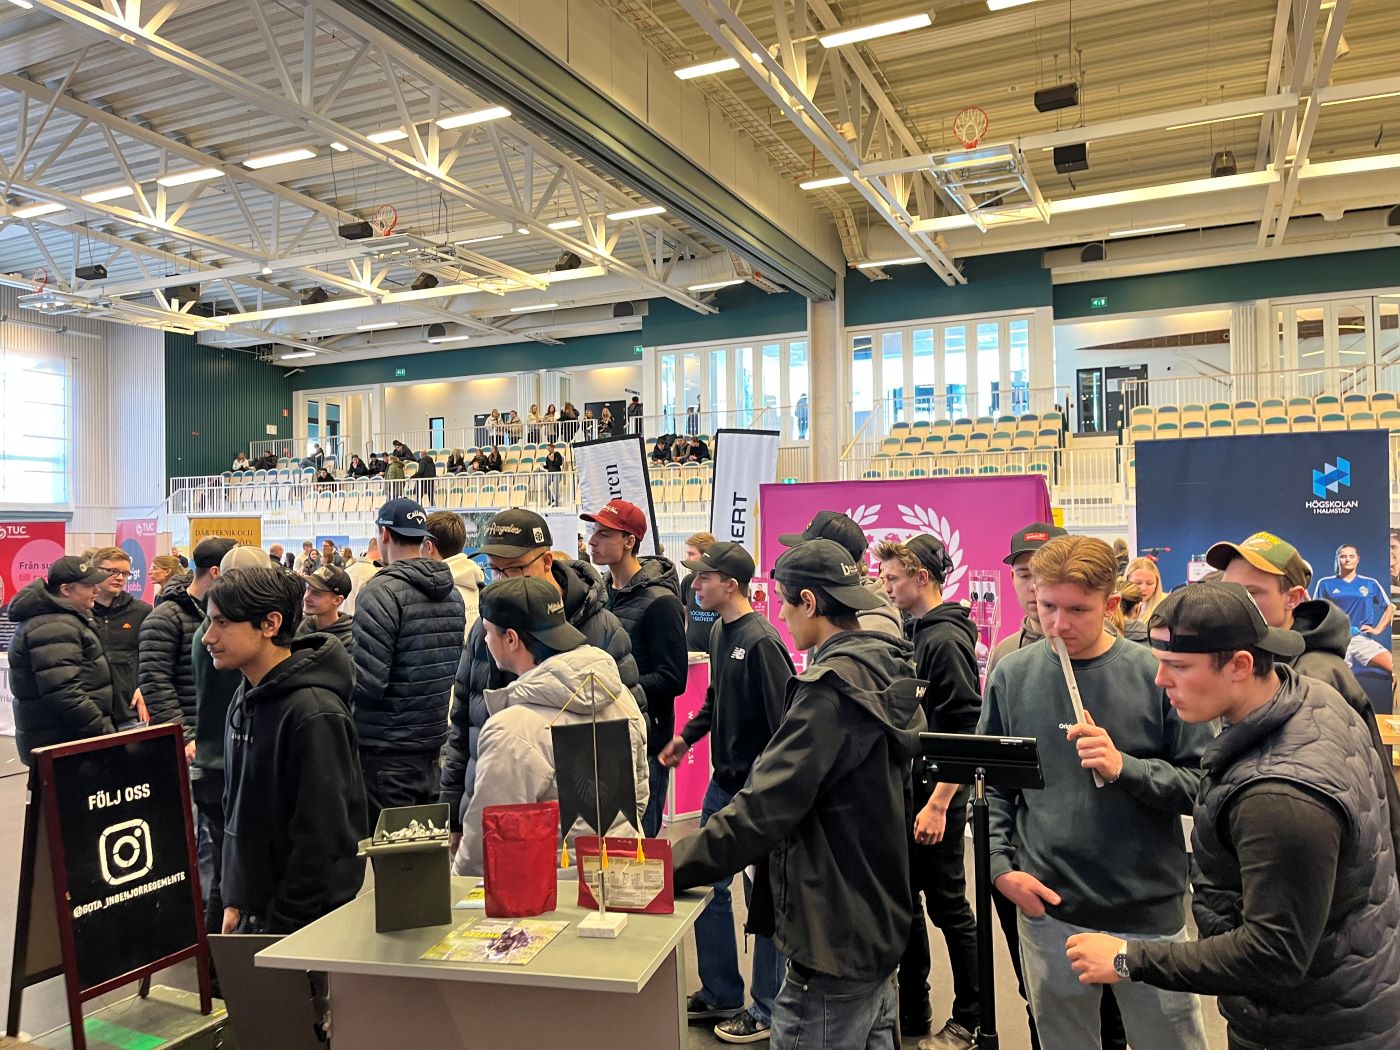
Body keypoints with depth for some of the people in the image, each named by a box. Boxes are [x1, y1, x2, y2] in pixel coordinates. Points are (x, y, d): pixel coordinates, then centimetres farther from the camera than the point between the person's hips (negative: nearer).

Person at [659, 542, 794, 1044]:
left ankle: (767, 1009, 23)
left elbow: (784, 721, -21)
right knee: (705, 885, 16)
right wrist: (687, 736, 12)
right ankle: (721, 993, 33)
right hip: (723, 782, 9)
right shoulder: (718, 632, 6)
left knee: (764, 896, 6)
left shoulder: (761, 641, -19)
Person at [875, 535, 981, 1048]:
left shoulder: (946, 639, -17)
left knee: (947, 905, 5)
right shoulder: (910, 632, 9)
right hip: (904, 790, 8)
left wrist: (939, 803, -22)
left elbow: (966, 731, -21)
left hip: (935, 793, -8)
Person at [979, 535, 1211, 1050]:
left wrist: (1125, 767, -21)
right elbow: (992, 785, 7)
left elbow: (1204, 785, -7)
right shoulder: (1011, 676, -1)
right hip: (1047, 909, 2)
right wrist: (1001, 866, -3)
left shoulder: (1157, 675, -8)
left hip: (1150, 911, -1)